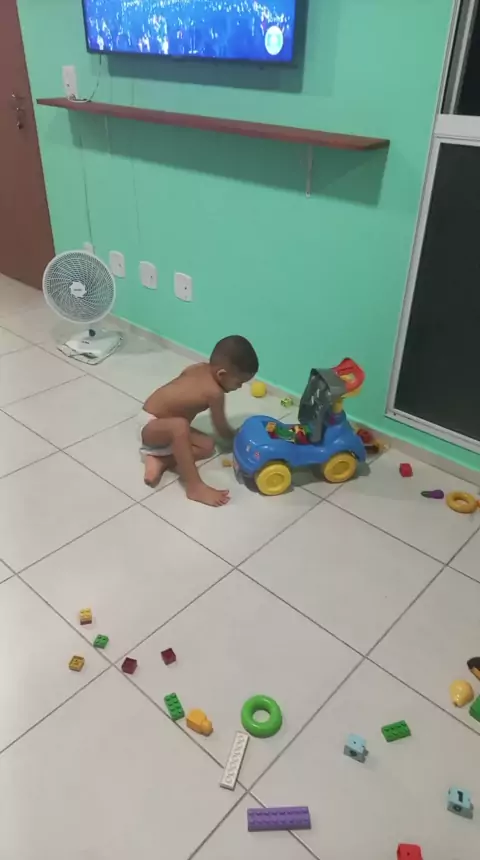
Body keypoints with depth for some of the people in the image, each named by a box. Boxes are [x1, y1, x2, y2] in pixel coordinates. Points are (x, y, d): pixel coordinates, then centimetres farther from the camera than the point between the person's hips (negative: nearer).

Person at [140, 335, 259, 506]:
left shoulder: (199, 368, -4)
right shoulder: (215, 393, -25)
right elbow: (222, 430, -10)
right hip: (151, 426, -9)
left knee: (208, 446, -2)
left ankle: (159, 460, -6)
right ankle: (194, 487, -34)